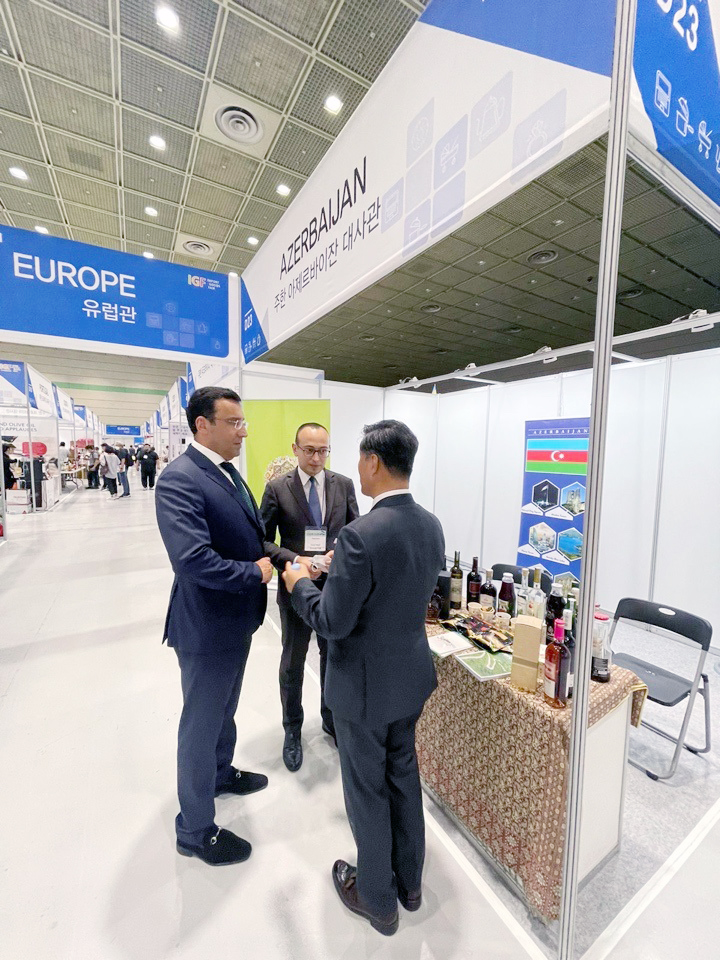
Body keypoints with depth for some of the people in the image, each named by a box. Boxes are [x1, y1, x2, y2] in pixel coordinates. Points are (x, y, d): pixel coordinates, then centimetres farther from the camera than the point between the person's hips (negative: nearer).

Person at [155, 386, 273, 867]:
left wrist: (267, 558, -6)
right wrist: (255, 572, -21)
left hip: (237, 619, 9)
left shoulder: (230, 472, 5)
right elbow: (193, 560, -34)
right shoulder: (180, 479, -24)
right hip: (207, 626, -9)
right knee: (202, 724, 13)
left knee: (225, 709, 29)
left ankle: (221, 772, 55)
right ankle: (195, 830, 38)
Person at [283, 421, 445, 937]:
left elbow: (333, 622, -24)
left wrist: (299, 582, -5)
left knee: (367, 790, 19)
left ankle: (378, 898, 45)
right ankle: (409, 882, 51)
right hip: (412, 675, 7)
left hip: (365, 684, -7)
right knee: (404, 776, 27)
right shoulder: (432, 525, -5)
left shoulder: (361, 535, -30)